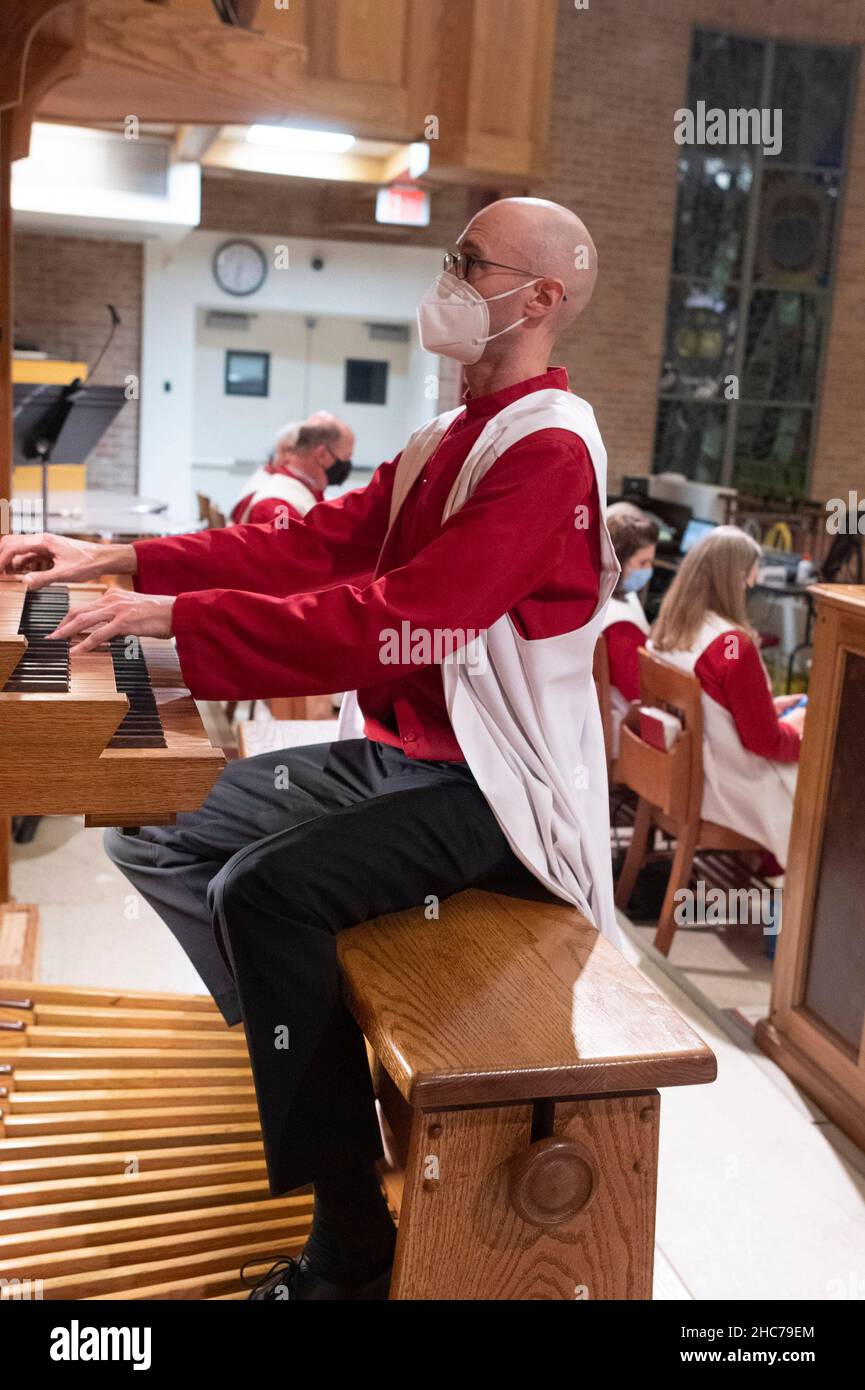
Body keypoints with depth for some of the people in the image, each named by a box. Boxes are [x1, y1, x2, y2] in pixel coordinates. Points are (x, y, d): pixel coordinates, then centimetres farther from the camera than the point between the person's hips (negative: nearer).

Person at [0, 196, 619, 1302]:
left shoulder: (549, 448, -15)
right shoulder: (448, 442, 15)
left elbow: (402, 621, -27)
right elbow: (313, 544, 8)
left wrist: (180, 618, -27)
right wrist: (122, 563, -1)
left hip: (491, 787, -9)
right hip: (403, 748, 9)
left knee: (268, 888, -28)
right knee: (159, 832, 4)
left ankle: (353, 1250, -12)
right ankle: (306, 1054, 9)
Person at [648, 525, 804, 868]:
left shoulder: (667, 631, -3)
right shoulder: (733, 644, -26)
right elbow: (767, 742, -18)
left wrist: (769, 705, 13)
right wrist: (797, 729, 2)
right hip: (728, 791, -7)